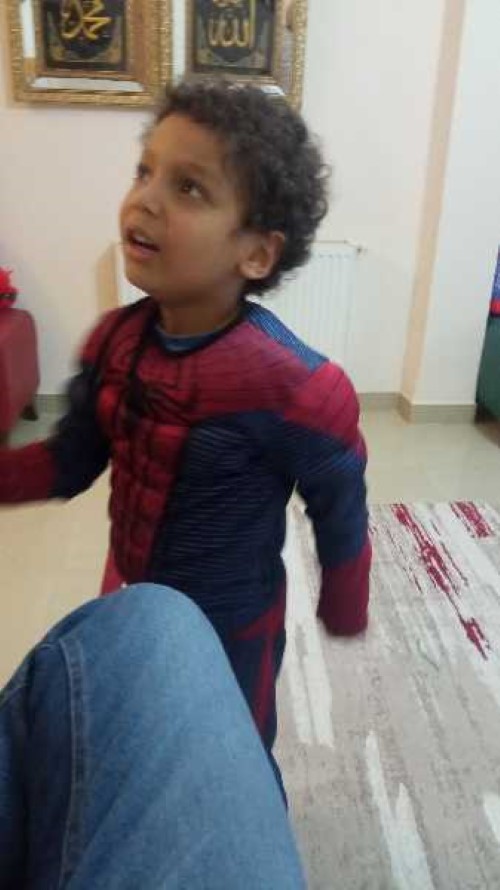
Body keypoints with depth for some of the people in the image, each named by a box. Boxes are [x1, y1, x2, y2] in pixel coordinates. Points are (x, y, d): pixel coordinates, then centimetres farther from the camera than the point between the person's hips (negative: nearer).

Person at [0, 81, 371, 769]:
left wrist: (344, 615, -1)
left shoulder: (295, 388, -32)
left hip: (231, 630, -5)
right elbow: (70, 461, -2)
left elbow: (340, 514, -16)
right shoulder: (113, 339, -14)